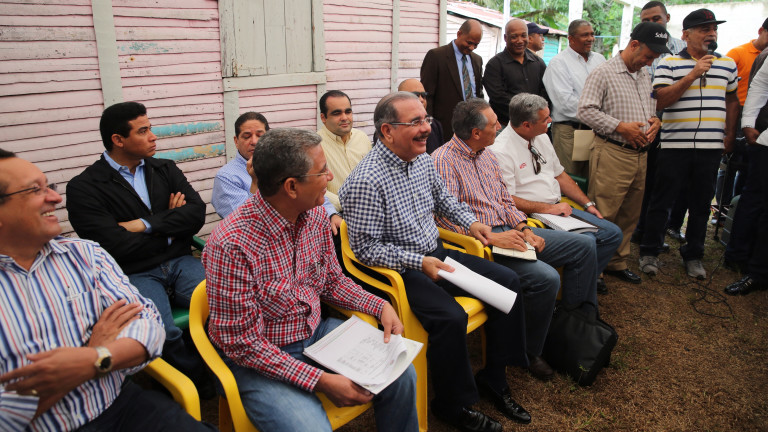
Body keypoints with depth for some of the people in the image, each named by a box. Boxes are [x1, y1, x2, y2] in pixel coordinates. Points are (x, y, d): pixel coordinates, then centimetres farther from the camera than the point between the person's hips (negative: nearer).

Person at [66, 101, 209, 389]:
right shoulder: (83, 188, -1)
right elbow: (117, 246, -12)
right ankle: (201, 379, -2)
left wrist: (146, 224, -8)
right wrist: (170, 223, 2)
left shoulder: (165, 170, 15)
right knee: (161, 332, -32)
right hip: (133, 274, -4)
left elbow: (197, 214, 3)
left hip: (180, 262, 4)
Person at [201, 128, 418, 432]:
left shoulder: (315, 214, -5)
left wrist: (380, 306, -6)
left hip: (317, 333, 6)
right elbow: (242, 343, -21)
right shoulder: (231, 244, -26)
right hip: (261, 360, -6)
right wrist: (319, 380, -24)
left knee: (400, 375, -3)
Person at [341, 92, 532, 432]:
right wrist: (418, 263, -24)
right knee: (451, 317, -29)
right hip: (399, 270, -9)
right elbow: (366, 248, -21)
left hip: (436, 253, 9)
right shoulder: (365, 181, -22)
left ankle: (494, 378, 17)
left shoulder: (422, 159, 4)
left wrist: (469, 221, 9)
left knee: (508, 282, 2)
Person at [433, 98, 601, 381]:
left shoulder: (487, 156, 15)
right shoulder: (443, 161, -12)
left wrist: (524, 229, 1)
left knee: (584, 246, 5)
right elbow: (447, 219, -20)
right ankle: (529, 352, -5)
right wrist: (492, 238, -24)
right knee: (546, 278, -28)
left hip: (507, 232, 9)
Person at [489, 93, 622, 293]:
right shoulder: (501, 150, -17)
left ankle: (588, 277, 21)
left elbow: (560, 175, 19)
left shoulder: (541, 137, 10)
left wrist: (587, 203, 12)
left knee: (613, 233, 2)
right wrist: (548, 208, -20)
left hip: (559, 208, 9)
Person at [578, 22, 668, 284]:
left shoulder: (645, 76, 18)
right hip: (612, 152, -8)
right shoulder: (604, 73, -6)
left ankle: (617, 262, 26)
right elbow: (586, 110, -13)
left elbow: (653, 107, 29)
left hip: (640, 154, 8)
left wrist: (656, 121, 5)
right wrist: (621, 127, -17)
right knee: (603, 215, -6)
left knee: (630, 214, 14)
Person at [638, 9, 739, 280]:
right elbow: (660, 100, -12)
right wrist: (692, 76, -16)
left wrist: (730, 135, 14)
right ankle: (649, 252, 16)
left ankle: (693, 256, 23)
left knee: (701, 204, 11)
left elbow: (732, 100, 21)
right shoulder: (669, 63, -1)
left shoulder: (727, 65, 12)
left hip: (711, 147, 4)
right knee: (662, 201, 3)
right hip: (675, 145, -4)